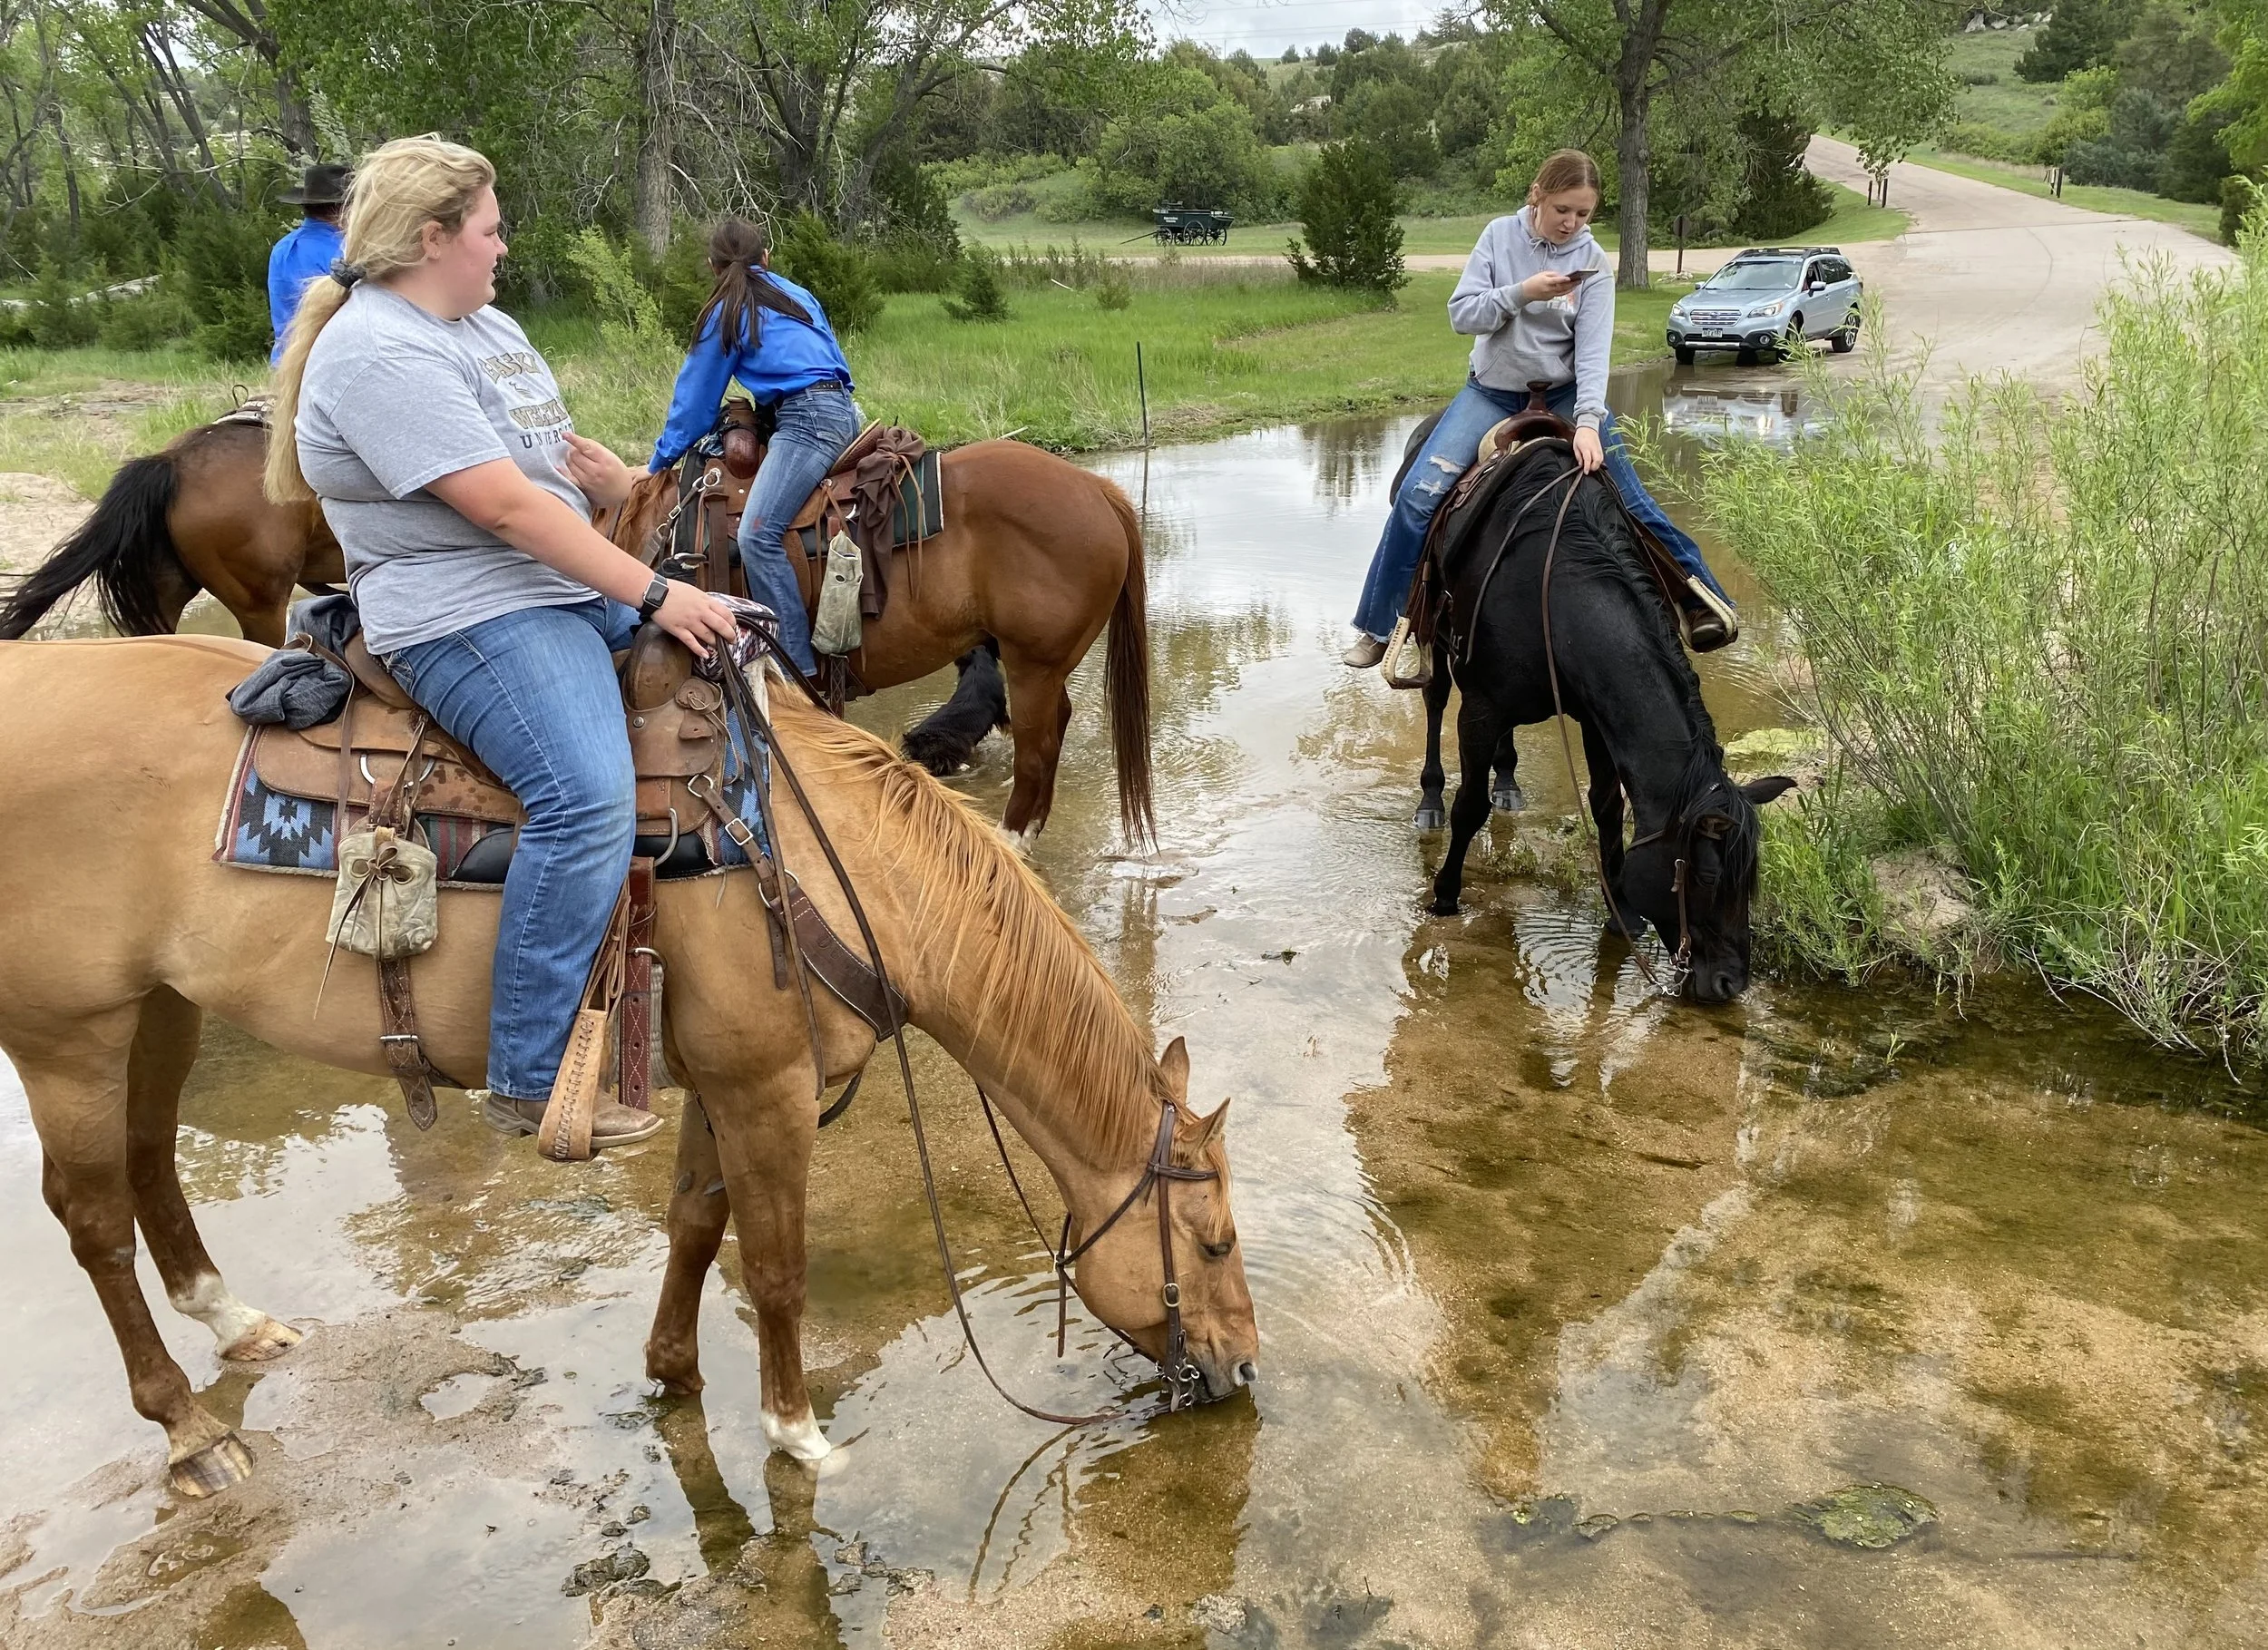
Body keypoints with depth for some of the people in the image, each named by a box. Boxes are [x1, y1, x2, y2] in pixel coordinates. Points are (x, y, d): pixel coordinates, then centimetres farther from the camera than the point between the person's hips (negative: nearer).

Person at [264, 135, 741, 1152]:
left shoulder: (484, 322, 17)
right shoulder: (380, 352, -15)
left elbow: (556, 455, 24)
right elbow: (506, 505, -22)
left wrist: (629, 496, 3)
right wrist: (653, 595, -21)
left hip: (577, 590, 11)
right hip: (470, 615, -11)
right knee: (589, 795, -30)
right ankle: (528, 1081, -22)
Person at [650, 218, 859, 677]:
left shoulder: (726, 311, 5)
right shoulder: (798, 295, 23)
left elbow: (696, 398, 11)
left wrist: (660, 461, 21)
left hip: (804, 420, -9)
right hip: (843, 410, 9)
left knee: (757, 536, -18)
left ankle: (800, 667, -28)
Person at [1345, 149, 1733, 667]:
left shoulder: (1592, 261, -10)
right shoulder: (1500, 236, -7)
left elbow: (1593, 350, -19)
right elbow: (1460, 313, -11)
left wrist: (1588, 421, -33)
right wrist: (1523, 292, -26)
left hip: (1564, 395, 0)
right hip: (1491, 393, 1)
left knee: (1628, 499, -7)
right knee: (1417, 497, -13)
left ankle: (1701, 595, 7)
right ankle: (1378, 627, -3)